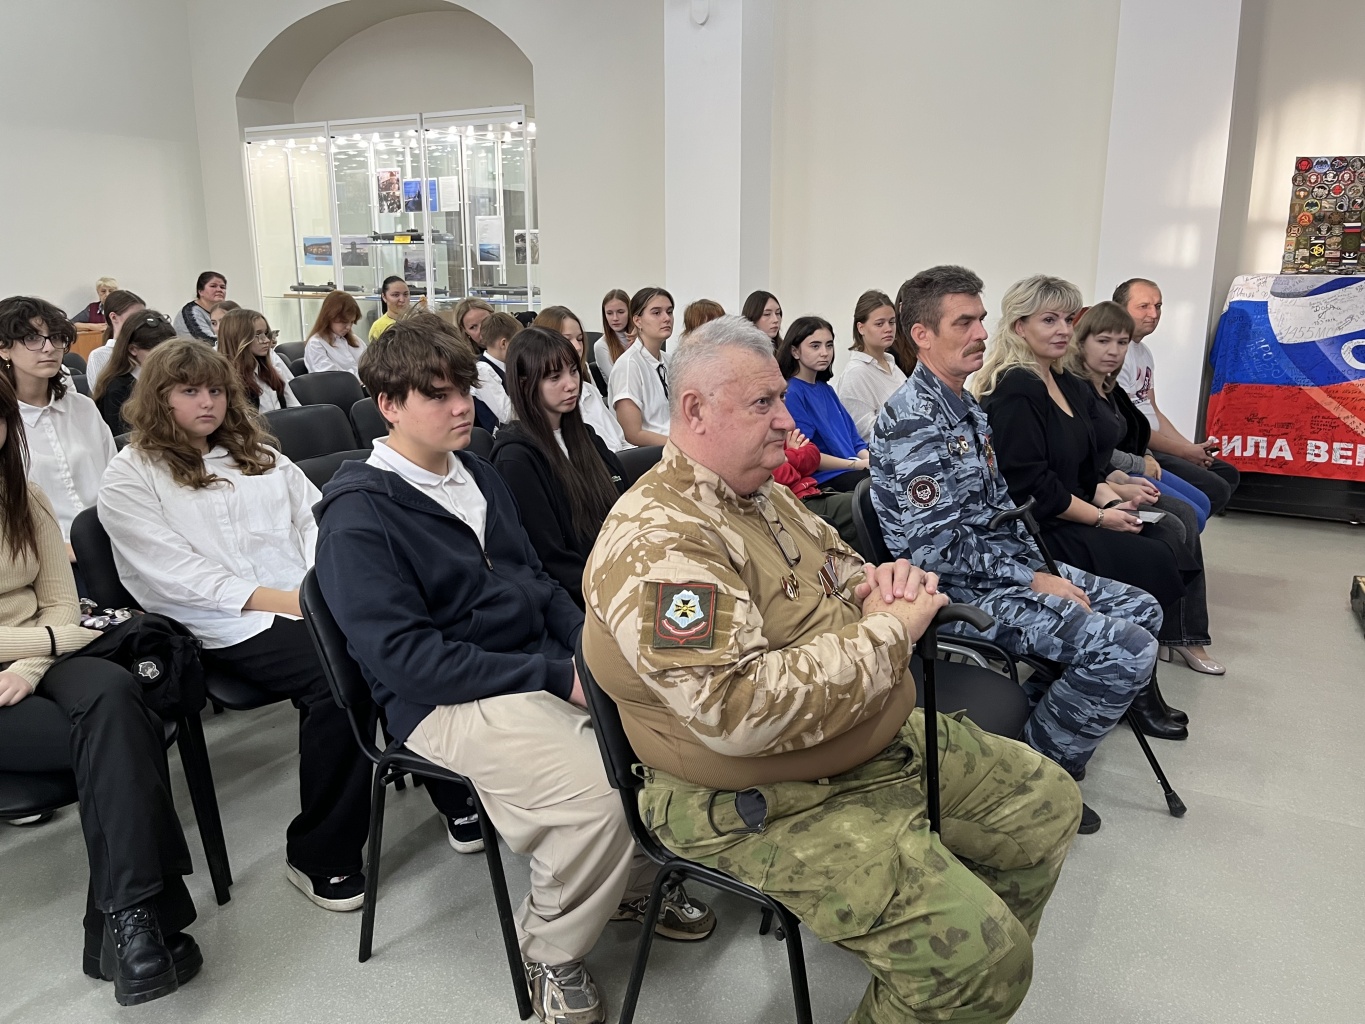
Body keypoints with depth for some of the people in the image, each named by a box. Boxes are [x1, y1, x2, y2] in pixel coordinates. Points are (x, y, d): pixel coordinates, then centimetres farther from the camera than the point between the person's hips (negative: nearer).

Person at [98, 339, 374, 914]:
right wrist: (276, 599, -14)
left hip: (313, 602, 5)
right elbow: (175, 574, -4)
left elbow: (316, 520, 16)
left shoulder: (257, 455, 25)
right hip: (232, 628, -4)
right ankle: (318, 856, -16)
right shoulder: (129, 478, 9)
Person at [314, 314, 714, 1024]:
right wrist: (556, 675, -20)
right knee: (598, 797, -28)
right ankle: (548, 956, 1)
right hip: (449, 700, -7)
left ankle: (636, 883, 17)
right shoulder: (358, 516, -10)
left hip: (545, 666, 8)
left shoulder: (477, 474, 13)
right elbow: (405, 657, -17)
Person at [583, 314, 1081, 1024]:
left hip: (881, 741, 10)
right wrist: (887, 632, -23)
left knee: (1045, 800, 16)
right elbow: (740, 710, -34)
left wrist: (878, 584, -4)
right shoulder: (655, 541, -24)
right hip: (766, 802, -10)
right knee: (978, 954, -21)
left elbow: (834, 565, 22)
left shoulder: (762, 493, 8)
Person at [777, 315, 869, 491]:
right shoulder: (790, 393, -6)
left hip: (854, 471, 8)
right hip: (823, 479, -8)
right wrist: (857, 464, -15)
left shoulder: (826, 389, 19)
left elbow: (853, 439, 18)